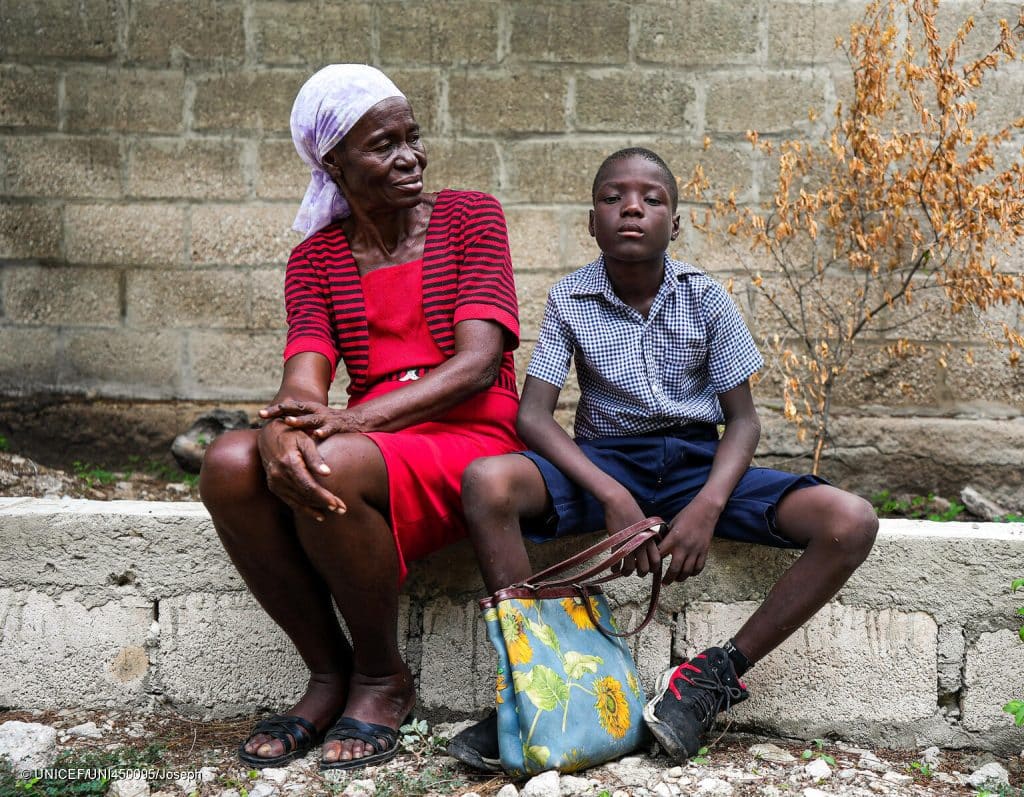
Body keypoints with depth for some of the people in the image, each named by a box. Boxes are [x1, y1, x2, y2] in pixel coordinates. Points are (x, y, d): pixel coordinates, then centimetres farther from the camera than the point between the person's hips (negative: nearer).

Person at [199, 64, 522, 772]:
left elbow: (478, 363, -10)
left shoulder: (470, 216, 4)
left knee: (333, 467, -34)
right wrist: (282, 433, -32)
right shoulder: (315, 259, 13)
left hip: (468, 437, -4)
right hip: (369, 443, 4)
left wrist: (352, 421, -24)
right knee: (230, 463, -26)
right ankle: (330, 672, -9)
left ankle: (382, 679, -9)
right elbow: (304, 381, -5)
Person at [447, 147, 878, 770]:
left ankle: (722, 671, -12)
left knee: (851, 524, -24)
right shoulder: (570, 300, -3)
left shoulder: (705, 298, -3)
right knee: (486, 483, -33)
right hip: (605, 462, -1)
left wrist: (707, 508, -21)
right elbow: (533, 415, -9)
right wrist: (612, 496, -24)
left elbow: (743, 419, -1)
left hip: (700, 463, 1)